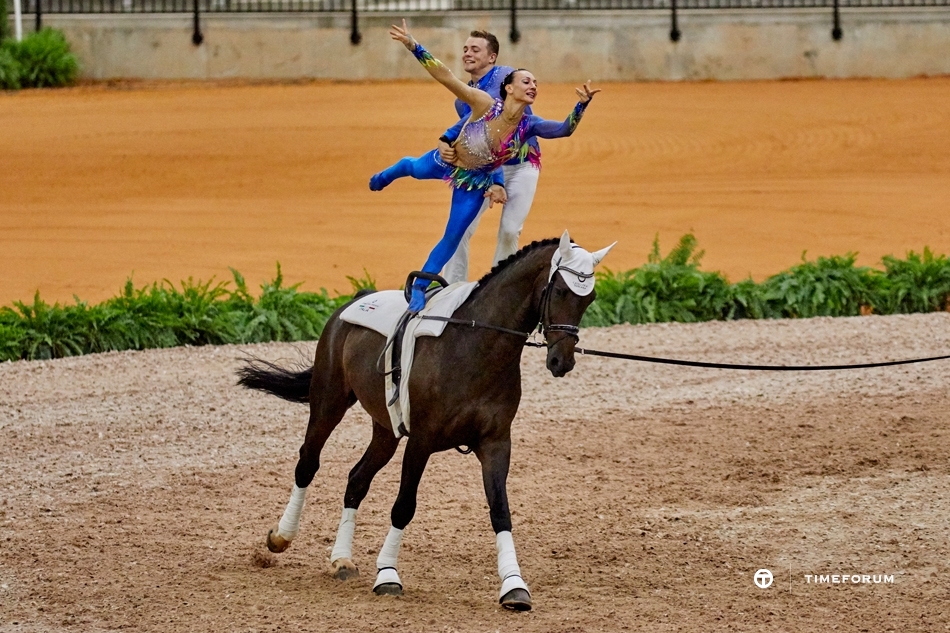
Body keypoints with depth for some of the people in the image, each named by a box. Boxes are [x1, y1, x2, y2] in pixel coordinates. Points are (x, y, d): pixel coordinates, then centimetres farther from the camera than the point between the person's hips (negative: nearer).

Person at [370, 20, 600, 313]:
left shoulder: (529, 125, -26)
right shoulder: (485, 104, -34)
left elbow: (564, 129, -39)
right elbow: (445, 76, -36)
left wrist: (582, 105, -57)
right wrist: (412, 46, -44)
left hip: (474, 183, 1)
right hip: (447, 161, -1)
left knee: (452, 239, 4)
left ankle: (420, 287, 24)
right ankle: (386, 176, 69)